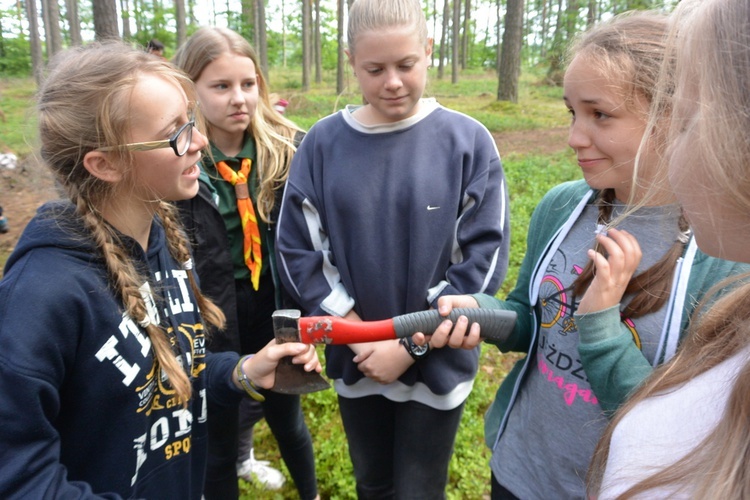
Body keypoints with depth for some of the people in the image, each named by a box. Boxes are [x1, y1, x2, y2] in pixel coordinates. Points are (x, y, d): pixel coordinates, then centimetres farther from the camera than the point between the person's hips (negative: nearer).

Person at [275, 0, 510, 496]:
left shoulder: (468, 141, -10)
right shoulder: (324, 142, -6)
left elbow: (484, 257, -11)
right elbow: (297, 250, -4)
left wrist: (410, 344, -14)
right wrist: (357, 335, -11)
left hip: (437, 363, -2)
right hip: (355, 361, 2)